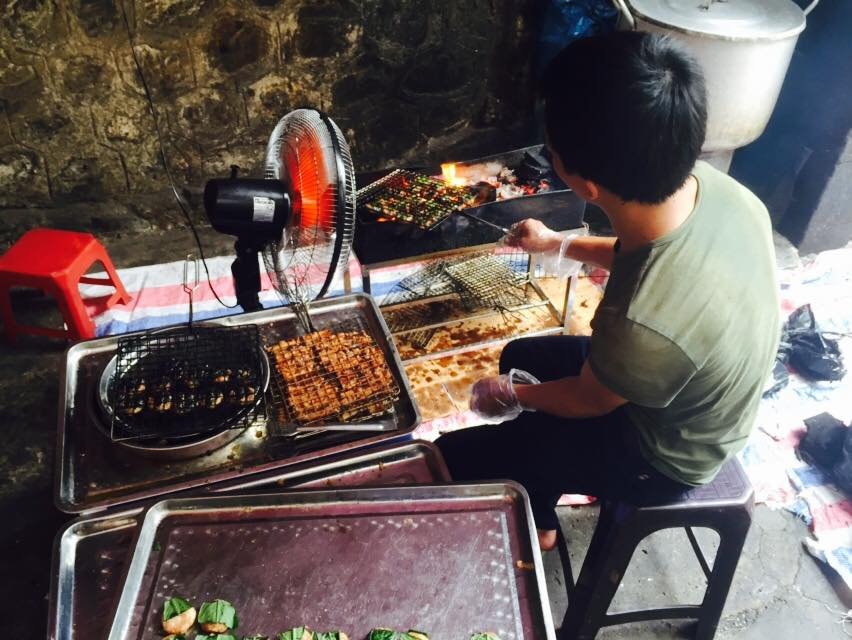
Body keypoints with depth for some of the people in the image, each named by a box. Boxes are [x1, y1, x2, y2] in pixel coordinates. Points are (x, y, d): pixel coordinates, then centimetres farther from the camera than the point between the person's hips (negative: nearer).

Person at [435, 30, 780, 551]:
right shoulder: (709, 183, -23)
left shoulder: (645, 325, -43)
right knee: (521, 355, 22)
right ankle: (536, 518, 39)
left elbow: (589, 401, -20)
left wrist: (511, 395, 0)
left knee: (457, 458, -3)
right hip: (694, 402, 7)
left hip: (664, 454, -7)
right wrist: (560, 245, 11)